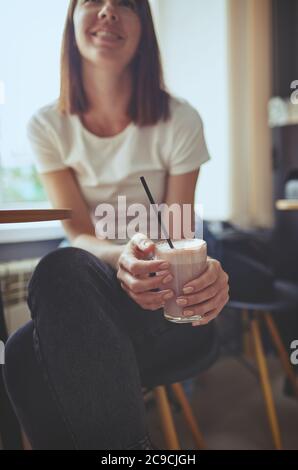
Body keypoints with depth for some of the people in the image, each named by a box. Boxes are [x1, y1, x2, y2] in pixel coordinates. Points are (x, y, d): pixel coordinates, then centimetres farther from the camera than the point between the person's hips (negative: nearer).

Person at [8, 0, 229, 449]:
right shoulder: (48, 126, 0)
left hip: (170, 306, -2)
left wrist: (205, 269, -30)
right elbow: (79, 235, -8)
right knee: (61, 269, -35)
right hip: (88, 290, 2)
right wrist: (121, 257, -32)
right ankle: (128, 444, -22)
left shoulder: (180, 121, -5)